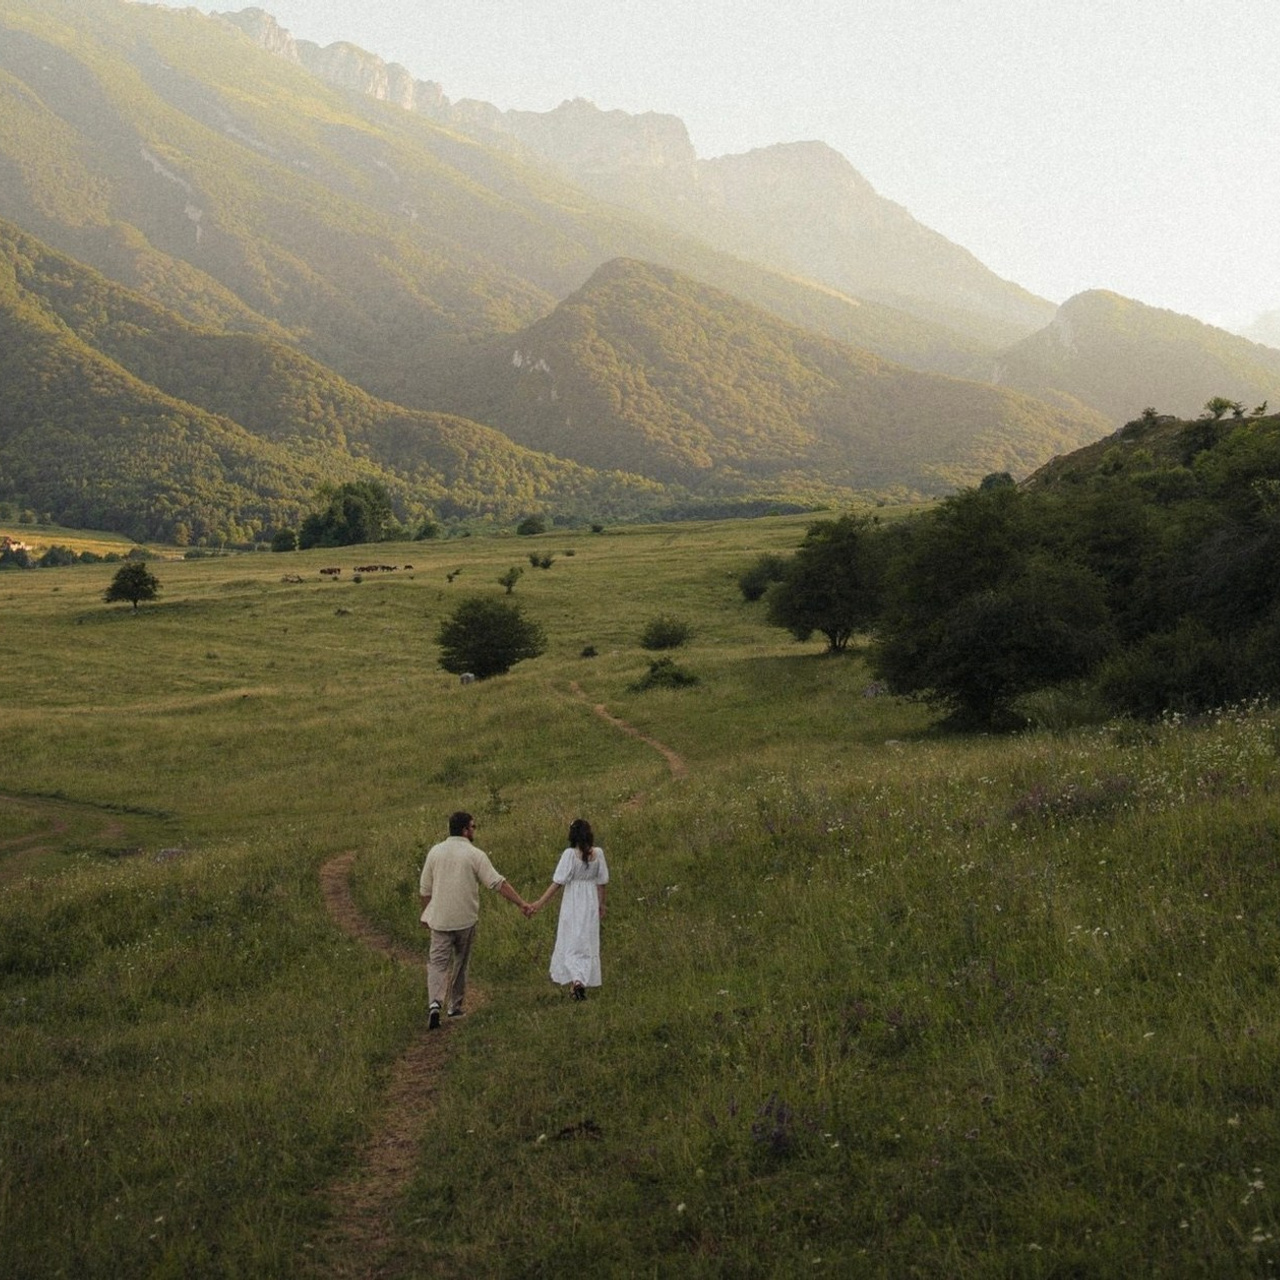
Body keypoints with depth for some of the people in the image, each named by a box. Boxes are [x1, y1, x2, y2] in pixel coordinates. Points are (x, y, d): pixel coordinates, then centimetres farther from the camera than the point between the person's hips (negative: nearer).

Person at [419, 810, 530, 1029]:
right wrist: (521, 903, -11)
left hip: (439, 919, 1)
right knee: (460, 963, 15)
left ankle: (435, 1003, -23)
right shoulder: (475, 855, -7)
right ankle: (455, 1007, 23)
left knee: (437, 962, -1)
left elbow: (425, 888, 8)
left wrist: (426, 914, 20)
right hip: (465, 919, -1)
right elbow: (498, 883, -13)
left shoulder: (435, 852, 2)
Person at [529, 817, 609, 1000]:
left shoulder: (570, 854, -17)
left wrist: (540, 903, -13)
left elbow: (558, 882, -18)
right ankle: (583, 982, 17)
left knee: (570, 943, 6)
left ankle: (576, 980, -10)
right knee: (588, 943, 14)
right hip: (591, 904, 3)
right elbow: (603, 882, 2)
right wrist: (601, 905, 15)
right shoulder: (598, 853, -6)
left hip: (572, 904, -3)